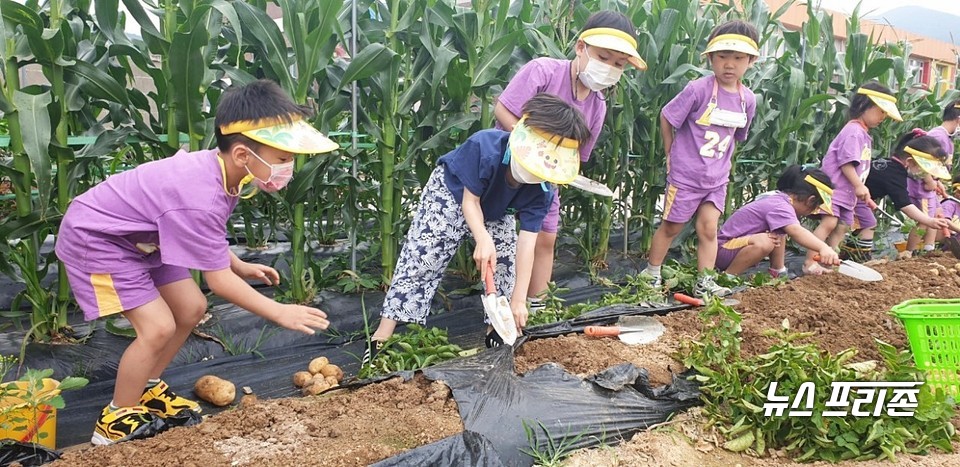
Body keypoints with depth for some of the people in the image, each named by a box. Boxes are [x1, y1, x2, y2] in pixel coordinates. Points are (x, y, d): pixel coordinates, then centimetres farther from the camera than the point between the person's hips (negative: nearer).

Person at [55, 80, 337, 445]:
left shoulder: (217, 167, -11)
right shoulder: (201, 198, -38)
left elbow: (203, 234, 10)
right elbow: (218, 280, -28)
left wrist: (241, 266, 7)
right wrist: (280, 313, -23)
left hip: (140, 236, 9)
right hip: (95, 237, -9)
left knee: (191, 308, 8)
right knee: (158, 327, -16)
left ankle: (146, 389, 26)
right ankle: (116, 420, 4)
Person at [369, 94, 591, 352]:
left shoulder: (541, 191, -29)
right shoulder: (484, 147, -41)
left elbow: (526, 244, -29)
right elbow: (470, 200, -28)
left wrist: (518, 300, -32)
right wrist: (483, 239, -47)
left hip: (496, 213, 4)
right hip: (450, 195, -4)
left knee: (505, 262, -6)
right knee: (421, 258, -11)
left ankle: (497, 330, 15)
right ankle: (382, 335, -9)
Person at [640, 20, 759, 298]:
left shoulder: (748, 99, -1)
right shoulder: (698, 89, -18)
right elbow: (666, 118, -8)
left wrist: (722, 162, 10)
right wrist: (672, 155, -2)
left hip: (717, 178, 4)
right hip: (685, 174, -4)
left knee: (709, 228, 5)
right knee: (672, 227, 7)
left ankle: (705, 282, 13)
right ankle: (651, 275, 23)